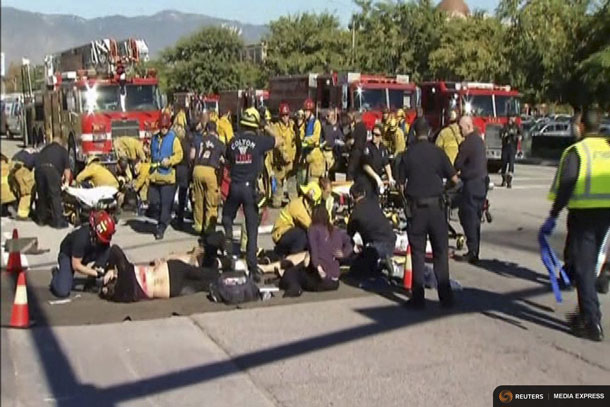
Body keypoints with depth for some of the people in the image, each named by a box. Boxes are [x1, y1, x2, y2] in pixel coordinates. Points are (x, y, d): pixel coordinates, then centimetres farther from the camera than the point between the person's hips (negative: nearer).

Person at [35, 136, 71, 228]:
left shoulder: (45, 148, 35)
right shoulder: (62, 150, 25)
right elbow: (67, 168, 18)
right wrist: (66, 181, 29)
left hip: (39, 168, 4)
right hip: (52, 169, -4)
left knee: (41, 194, 15)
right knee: (55, 196, -1)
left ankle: (41, 219, 25)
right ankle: (58, 221, -3)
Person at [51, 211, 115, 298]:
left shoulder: (104, 237, -23)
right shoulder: (81, 237, -38)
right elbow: (76, 266, -31)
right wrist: (96, 273, -30)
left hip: (86, 255, 5)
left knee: (106, 253, -24)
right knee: (62, 292, -22)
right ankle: (57, 273, 12)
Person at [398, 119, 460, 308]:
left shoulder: (408, 154, -1)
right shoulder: (437, 152, -3)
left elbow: (401, 182, 2)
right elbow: (454, 178, 0)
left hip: (415, 206, 0)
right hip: (436, 205, 0)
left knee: (418, 252, 6)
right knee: (441, 252, 9)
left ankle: (418, 297, 6)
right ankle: (445, 296, 11)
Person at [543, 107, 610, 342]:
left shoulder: (576, 151, -8)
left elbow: (565, 186, -15)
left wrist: (553, 217, -13)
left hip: (583, 213, -6)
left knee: (583, 267, -1)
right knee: (590, 262, 20)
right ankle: (586, 313, 30)